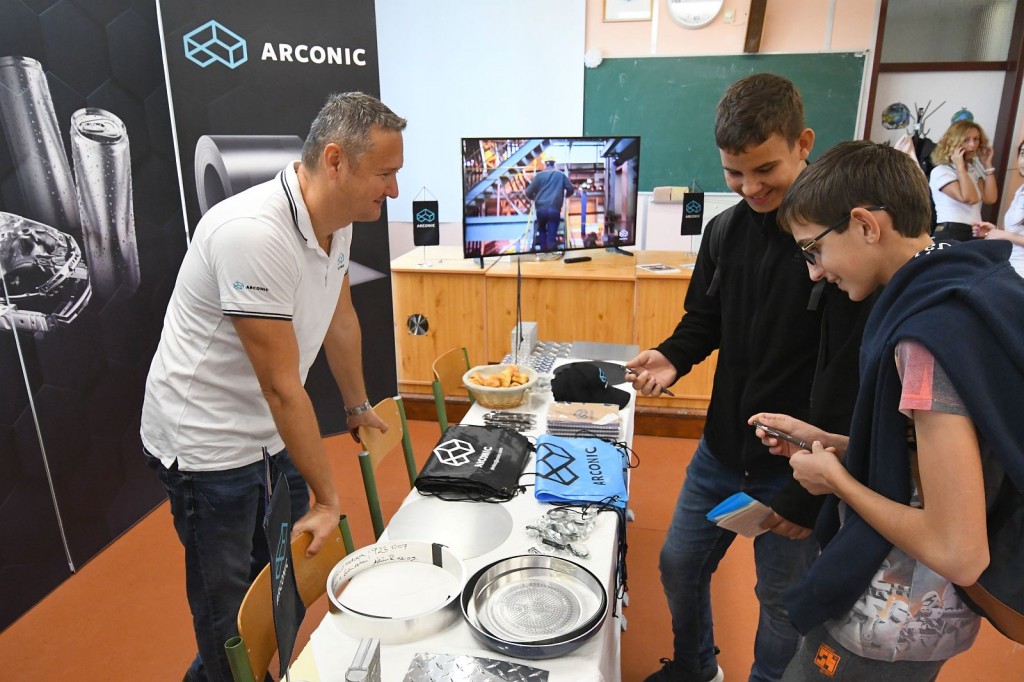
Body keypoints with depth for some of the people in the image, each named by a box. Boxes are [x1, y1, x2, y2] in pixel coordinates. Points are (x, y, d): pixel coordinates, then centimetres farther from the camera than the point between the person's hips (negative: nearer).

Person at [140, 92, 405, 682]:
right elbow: (282, 387, -27)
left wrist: (360, 407, 22)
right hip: (207, 445, -7)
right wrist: (327, 498, -17)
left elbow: (341, 319, 11)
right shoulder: (254, 233, -31)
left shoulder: (336, 220, -4)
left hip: (271, 434, 8)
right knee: (232, 616, 9)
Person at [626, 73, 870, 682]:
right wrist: (674, 357, -10)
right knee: (679, 565, 19)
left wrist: (810, 493, -17)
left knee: (783, 599, 15)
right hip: (723, 448, 6)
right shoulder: (726, 231, 1)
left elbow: (847, 379, -19)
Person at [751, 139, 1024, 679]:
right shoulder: (975, 284, 1)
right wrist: (825, 443, 5)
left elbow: (958, 553, -27)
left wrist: (835, 478, -15)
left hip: (890, 628, -8)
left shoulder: (928, 337, -28)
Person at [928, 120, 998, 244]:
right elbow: (969, 198, -17)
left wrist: (987, 165, 7)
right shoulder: (940, 171, -6)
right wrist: (960, 166, -12)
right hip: (951, 233, -7)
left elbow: (990, 199, 3)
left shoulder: (974, 170, 18)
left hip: (975, 233, 7)